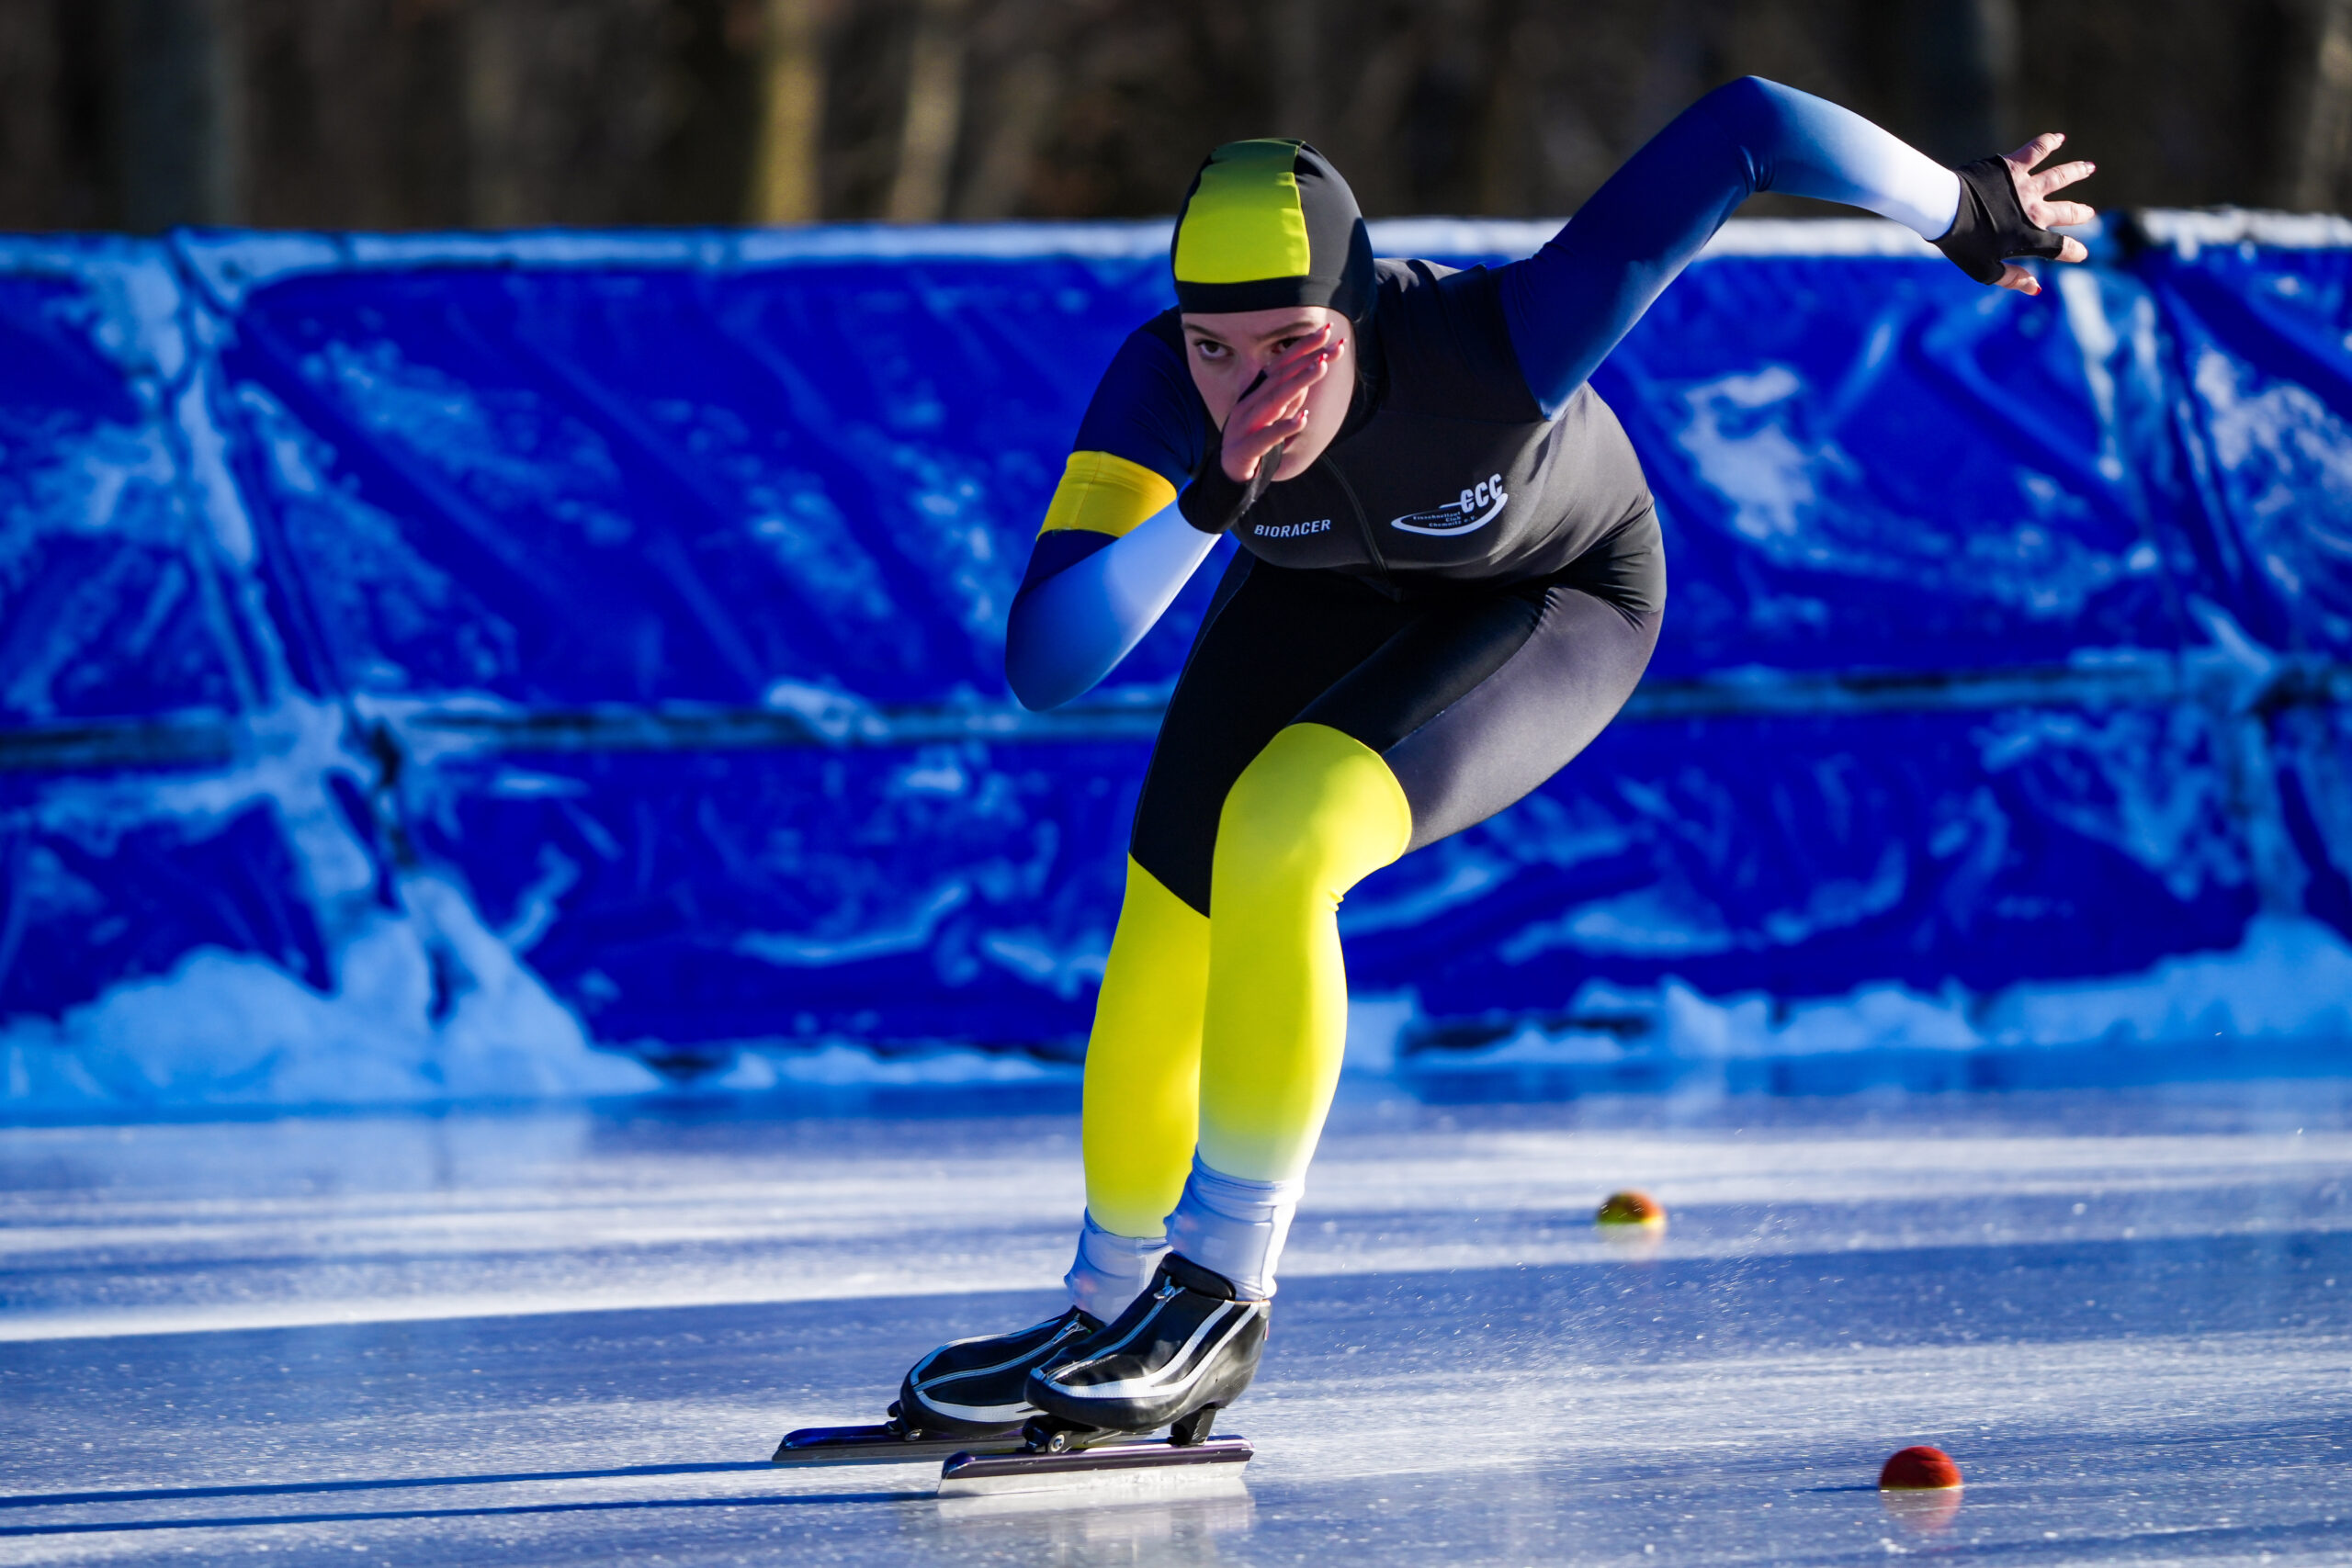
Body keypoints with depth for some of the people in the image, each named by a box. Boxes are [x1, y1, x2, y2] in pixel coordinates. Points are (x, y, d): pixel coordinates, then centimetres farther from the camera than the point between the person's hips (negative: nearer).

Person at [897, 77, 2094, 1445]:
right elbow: (1043, 666, -39)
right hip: (1326, 591, 4)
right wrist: (1213, 499, -52)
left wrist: (1968, 213, -27)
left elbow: (1749, 127, -41)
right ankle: (1114, 1314, 28)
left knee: (1277, 844, -27)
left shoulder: (1491, 346, -43)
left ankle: (1223, 1293, -12)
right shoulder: (1164, 391, -33)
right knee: (1168, 935, 2)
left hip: (1554, 600, -4)